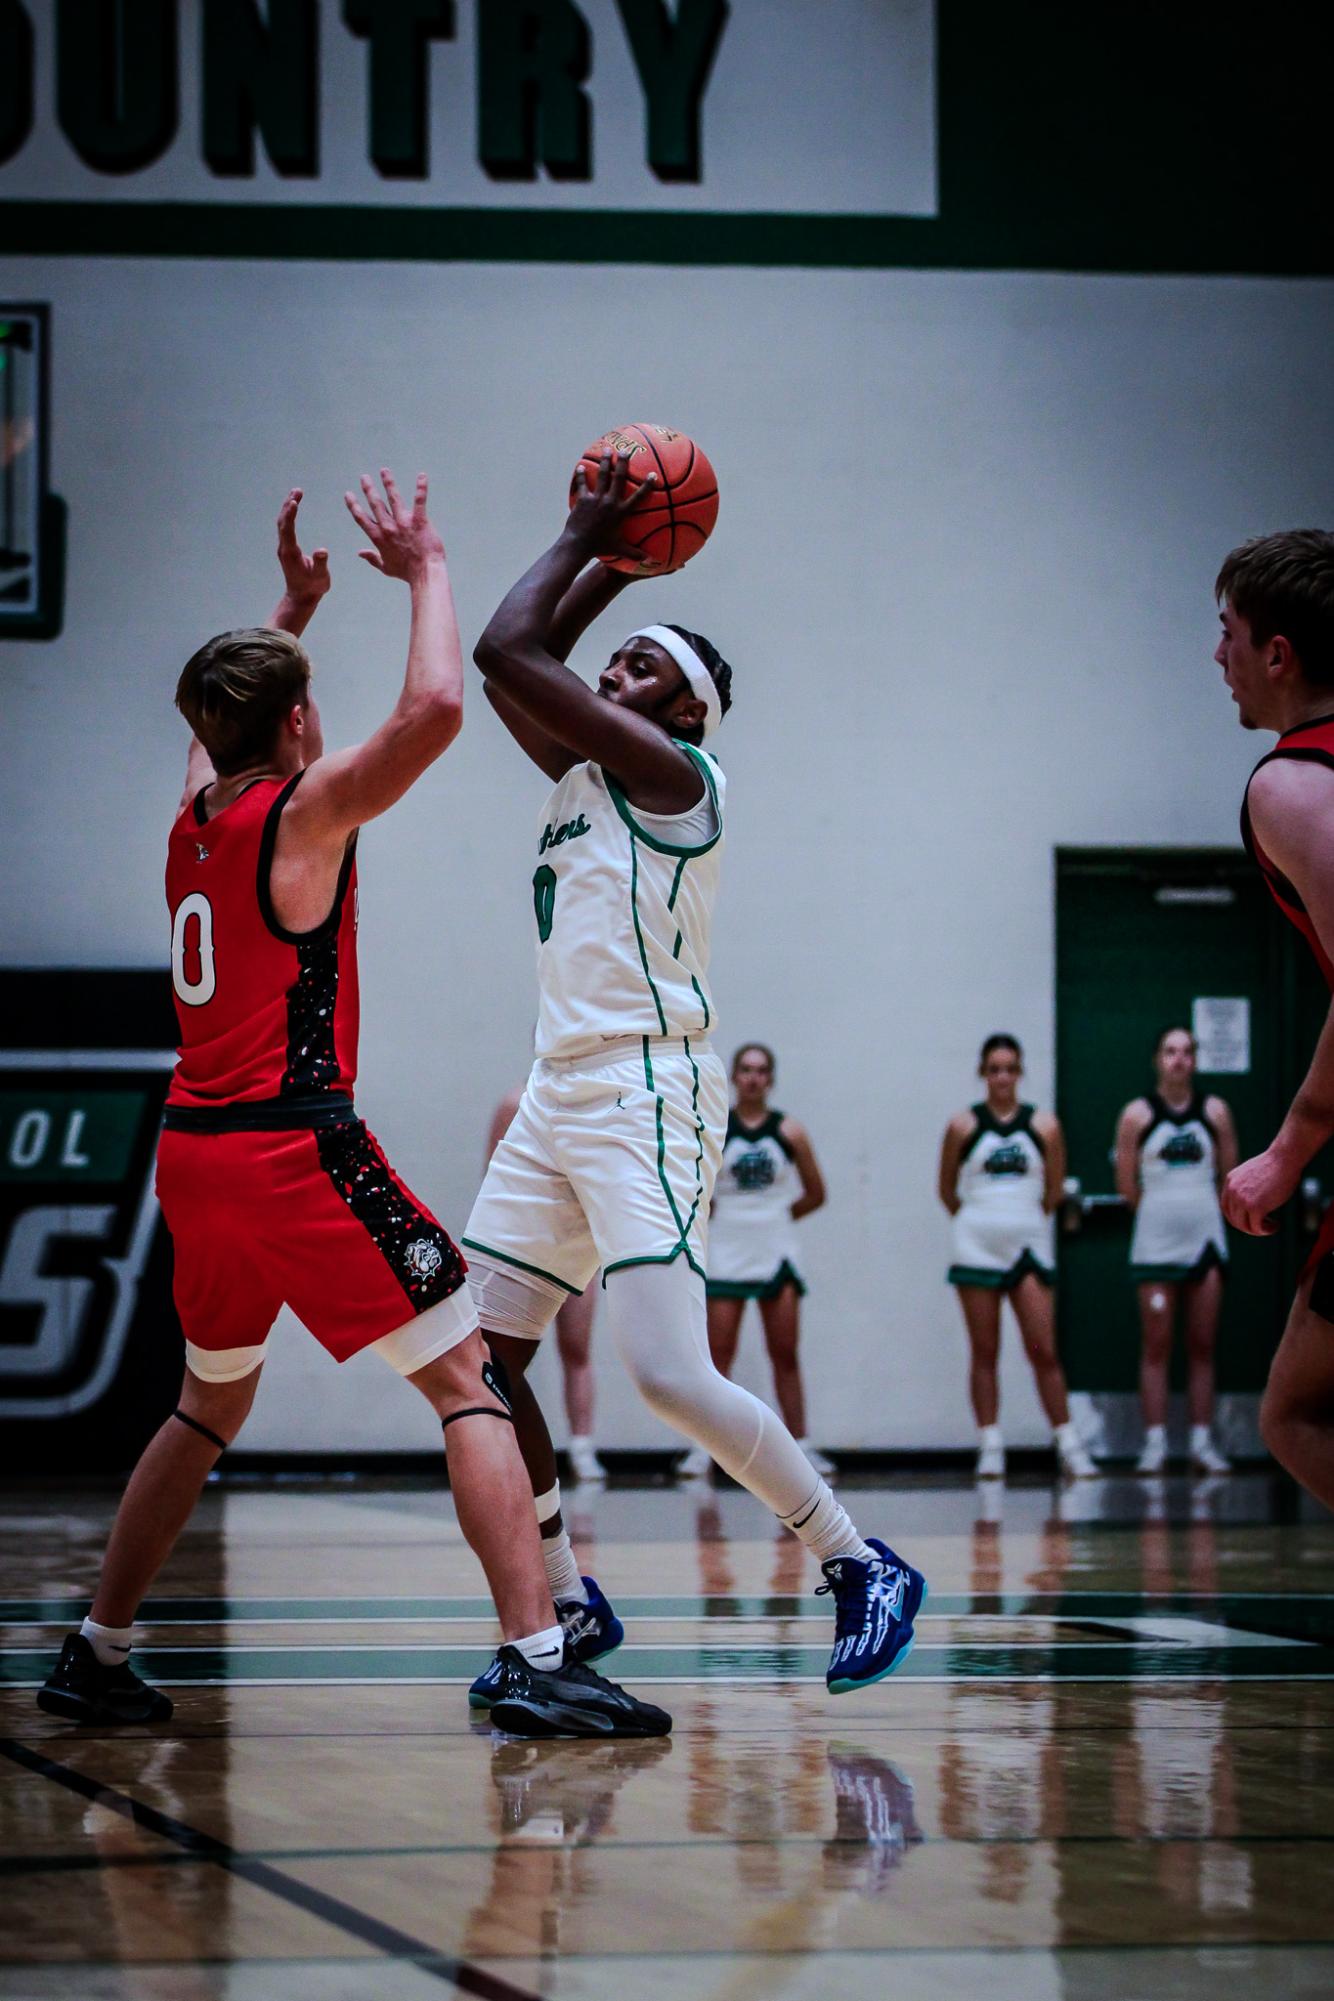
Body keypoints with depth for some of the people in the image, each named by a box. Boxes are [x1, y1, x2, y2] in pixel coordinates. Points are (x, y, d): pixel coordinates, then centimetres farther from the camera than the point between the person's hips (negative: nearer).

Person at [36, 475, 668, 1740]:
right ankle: (535, 1662, -18)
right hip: (293, 1148, -8)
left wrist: (293, 610, 37)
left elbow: (220, 721, 37)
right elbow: (434, 707, -21)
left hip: (192, 1154, 8)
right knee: (468, 1384, -6)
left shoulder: (194, 813, 12)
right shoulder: (304, 812, -8)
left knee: (209, 1407, 25)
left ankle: (94, 1655, 25)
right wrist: (425, 573, -7)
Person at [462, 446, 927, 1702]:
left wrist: (581, 538, -1)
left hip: (644, 1093, -9)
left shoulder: (672, 776, -8)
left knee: (670, 1374, -18)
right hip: (559, 1094, 9)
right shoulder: (582, 780, 18)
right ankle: (566, 1609, 14)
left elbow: (505, 651, -13)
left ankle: (863, 1571, -7)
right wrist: (607, 558, 22)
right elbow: (510, 672, 27)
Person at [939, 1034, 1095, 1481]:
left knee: (1044, 1351, -4)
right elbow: (947, 1190, 11)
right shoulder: (963, 1126, 2)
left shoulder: (1044, 1126, 3)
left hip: (1028, 1246, 0)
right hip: (976, 1250, 0)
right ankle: (990, 1448, 5)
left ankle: (1068, 1445, -1)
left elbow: (1054, 1191, 12)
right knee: (984, 1353, 2)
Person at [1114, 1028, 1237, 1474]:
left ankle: (1202, 1442, 6)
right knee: (1156, 1348, -1)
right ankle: (1155, 1442, -1)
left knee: (1203, 1347, 3)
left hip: (1205, 1238, 2)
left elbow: (1232, 1177, 9)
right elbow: (1127, 1185, 1)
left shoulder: (1214, 1112, 4)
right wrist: (1162, 1212, 6)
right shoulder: (1137, 1114, -1)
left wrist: (1199, 1211, 9)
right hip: (1156, 1243, -2)